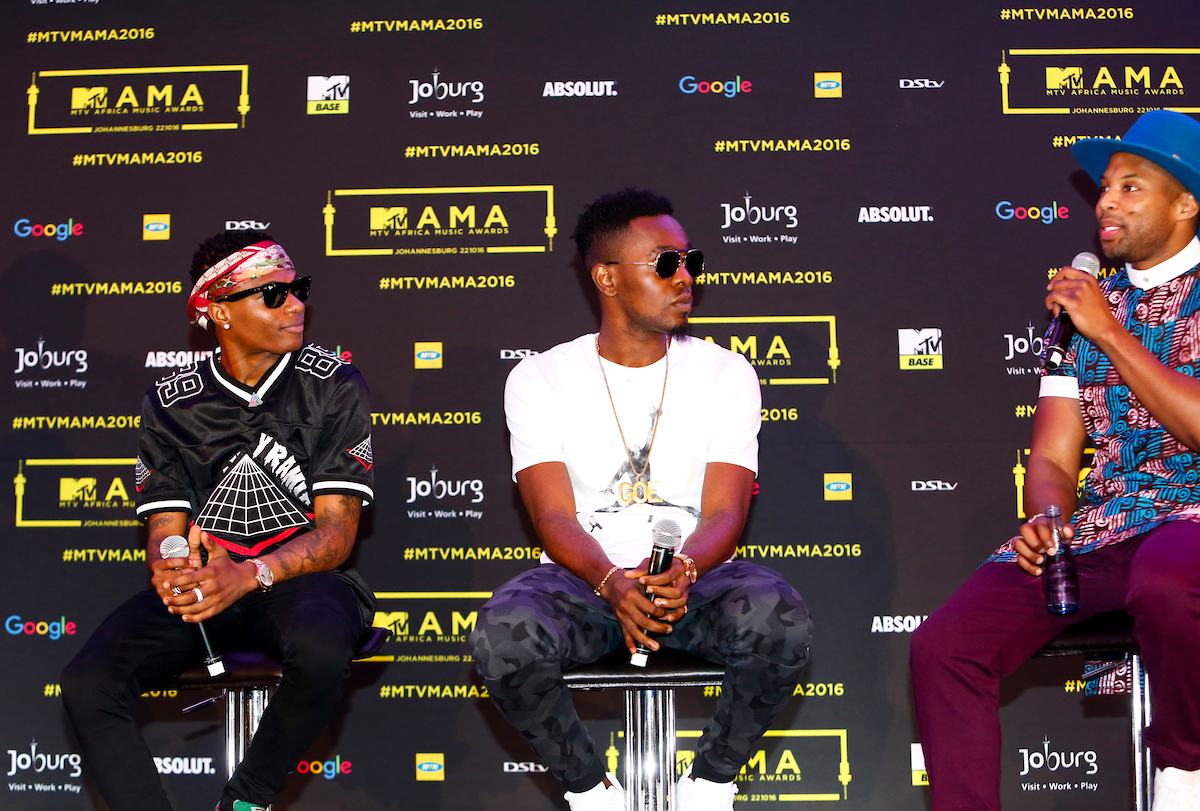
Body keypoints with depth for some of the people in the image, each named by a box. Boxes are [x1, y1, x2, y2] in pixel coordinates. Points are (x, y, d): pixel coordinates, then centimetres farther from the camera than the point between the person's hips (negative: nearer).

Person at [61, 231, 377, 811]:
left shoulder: (333, 383, -1)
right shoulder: (170, 402, 7)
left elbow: (337, 532, -7)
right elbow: (164, 530, 4)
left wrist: (250, 575, -26)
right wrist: (171, 573, -23)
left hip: (301, 576, -2)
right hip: (200, 584, 3)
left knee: (321, 648, -38)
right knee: (86, 685, -23)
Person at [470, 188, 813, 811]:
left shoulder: (726, 374, 5)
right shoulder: (540, 379, 2)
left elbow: (724, 513, -4)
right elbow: (555, 519, -8)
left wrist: (681, 570, -28)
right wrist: (613, 584, -30)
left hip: (696, 574, 1)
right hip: (582, 578, 0)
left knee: (781, 622, -32)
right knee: (503, 636, -33)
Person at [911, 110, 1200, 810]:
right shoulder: (1086, 303, 18)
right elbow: (1052, 458, 13)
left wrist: (1110, 334, -11)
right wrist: (1045, 520, -9)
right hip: (1093, 527, 5)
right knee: (942, 647, -16)